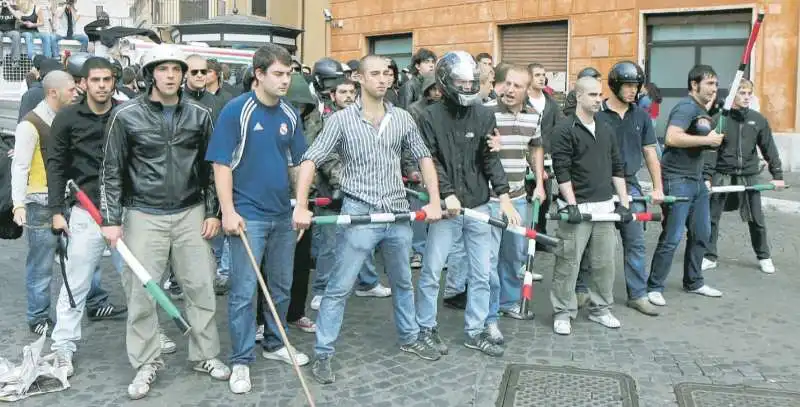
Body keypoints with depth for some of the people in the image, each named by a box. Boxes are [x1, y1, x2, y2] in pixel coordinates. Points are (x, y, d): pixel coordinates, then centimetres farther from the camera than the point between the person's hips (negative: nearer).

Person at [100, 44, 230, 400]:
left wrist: (213, 212, 5)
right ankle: (146, 363, 20)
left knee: (201, 288, 7)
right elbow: (112, 171, 0)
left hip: (191, 215, 2)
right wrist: (111, 219, -5)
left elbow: (210, 167, 10)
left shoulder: (199, 115, 3)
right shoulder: (126, 115, -4)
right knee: (141, 293, 3)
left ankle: (205, 355, 23)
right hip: (144, 217, -2)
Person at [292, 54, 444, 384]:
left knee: (403, 283, 20)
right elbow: (310, 161, -9)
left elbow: (424, 158, 11)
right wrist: (301, 206, -20)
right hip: (359, 214, -4)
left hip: (398, 215, 4)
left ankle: (409, 338, 39)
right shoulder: (341, 119, -6)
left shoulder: (402, 118, 5)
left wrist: (434, 201, 2)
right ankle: (322, 354, 13)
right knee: (339, 288, 1)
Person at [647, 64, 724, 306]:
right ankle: (654, 288, 3)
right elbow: (672, 138, -29)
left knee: (702, 234, 15)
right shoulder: (686, 107, -13)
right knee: (672, 237, -7)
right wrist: (707, 140, -21)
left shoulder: (702, 110, 16)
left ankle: (693, 282, 30)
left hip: (697, 180, 10)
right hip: (677, 180, -10)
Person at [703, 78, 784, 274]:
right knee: (711, 218, 1)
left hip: (749, 176, 2)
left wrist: (777, 175, 5)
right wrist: (707, 177, -12)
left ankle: (764, 257, 25)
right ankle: (709, 257, 14)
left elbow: (769, 149, 7)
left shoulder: (758, 120, 2)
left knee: (757, 220, 7)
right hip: (722, 175, -1)